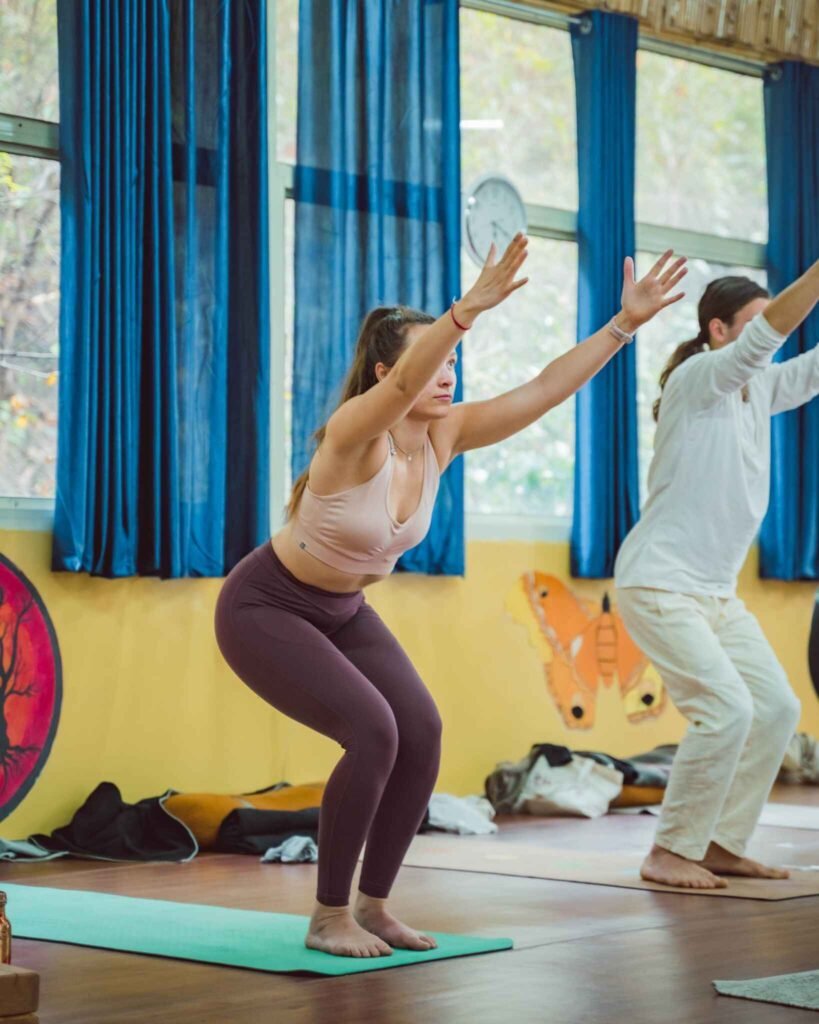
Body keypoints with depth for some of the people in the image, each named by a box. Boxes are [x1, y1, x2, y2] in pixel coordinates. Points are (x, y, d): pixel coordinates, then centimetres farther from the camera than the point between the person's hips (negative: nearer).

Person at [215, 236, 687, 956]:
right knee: (373, 734, -23)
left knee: (421, 734, -10)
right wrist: (468, 309, -65)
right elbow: (402, 385, -51)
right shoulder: (354, 434, -29)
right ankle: (328, 917, -8)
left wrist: (625, 322, -24)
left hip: (342, 612, 8)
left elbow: (543, 390, -16)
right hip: (264, 608, -7)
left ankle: (373, 906, 6)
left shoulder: (443, 434, -10)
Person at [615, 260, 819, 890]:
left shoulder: (760, 388, 10)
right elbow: (765, 337, -28)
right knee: (726, 708, -19)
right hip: (660, 583, -9)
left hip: (717, 591, 9)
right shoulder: (696, 380, -13)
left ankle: (721, 845, 12)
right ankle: (670, 854, -8)